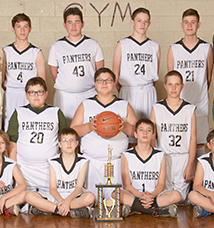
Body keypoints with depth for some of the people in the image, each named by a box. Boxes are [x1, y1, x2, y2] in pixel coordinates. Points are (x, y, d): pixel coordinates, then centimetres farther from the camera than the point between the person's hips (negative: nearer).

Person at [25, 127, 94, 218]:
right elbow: (52, 188, -4)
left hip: (75, 197, -1)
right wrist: (61, 201, -25)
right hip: (57, 198, 1)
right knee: (29, 196, -22)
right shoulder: (53, 162, 2)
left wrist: (68, 200, -26)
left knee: (90, 197, -36)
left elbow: (79, 187, -7)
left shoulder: (82, 162, 1)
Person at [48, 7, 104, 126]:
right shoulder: (57, 47, 4)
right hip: (64, 97, 0)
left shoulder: (93, 44, 5)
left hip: (88, 95, 0)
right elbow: (53, 73, 10)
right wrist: (65, 87, 8)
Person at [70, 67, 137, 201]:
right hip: (91, 161, 0)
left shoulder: (125, 106, 12)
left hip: (117, 162, 0)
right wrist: (89, 126, -14)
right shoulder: (85, 105, 11)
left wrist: (125, 126, -13)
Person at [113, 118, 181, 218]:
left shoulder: (160, 156, 8)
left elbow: (161, 184, 3)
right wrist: (141, 196, -21)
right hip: (133, 195, -1)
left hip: (154, 195, 1)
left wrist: (152, 195, -19)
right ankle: (156, 211, -30)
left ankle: (133, 208, -29)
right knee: (116, 194, -33)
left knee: (176, 195, -27)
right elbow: (127, 185, -2)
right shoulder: (126, 156, 4)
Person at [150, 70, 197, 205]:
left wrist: (190, 165, -3)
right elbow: (152, 137, 4)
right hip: (163, 158, 0)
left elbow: (193, 138, 3)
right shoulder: (157, 109, 4)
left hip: (184, 158, 0)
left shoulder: (190, 109, 4)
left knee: (182, 199, 2)